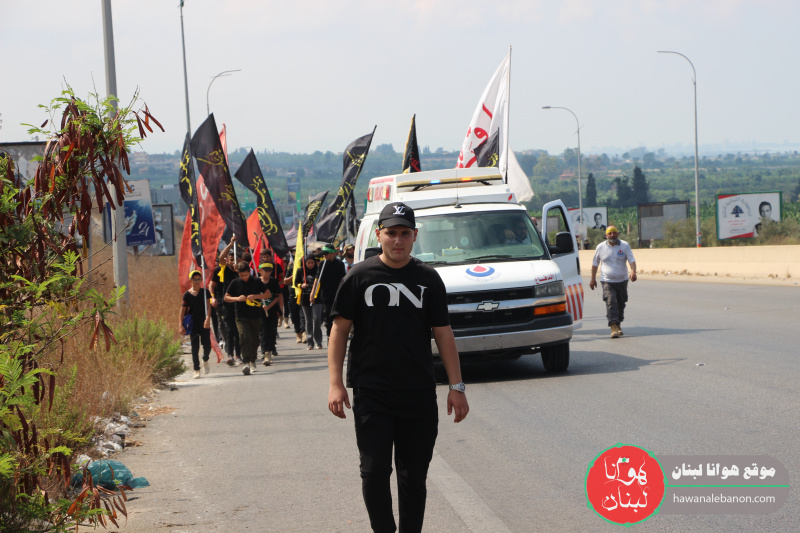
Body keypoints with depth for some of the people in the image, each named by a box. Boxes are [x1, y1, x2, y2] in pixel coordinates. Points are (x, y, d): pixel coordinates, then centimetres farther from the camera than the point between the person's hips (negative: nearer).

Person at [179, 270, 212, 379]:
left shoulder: (205, 292, 1)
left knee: (207, 345, -3)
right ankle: (196, 370, 7)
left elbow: (208, 305, -8)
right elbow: (183, 309, 2)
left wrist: (208, 318, -23)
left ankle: (205, 360, 29)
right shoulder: (187, 294, 0)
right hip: (193, 324, 0)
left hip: (204, 323, 0)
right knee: (195, 347, 0)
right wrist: (181, 325, -4)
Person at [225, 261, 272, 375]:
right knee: (244, 337, -17)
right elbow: (226, 297, 6)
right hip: (241, 317, -2)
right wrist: (237, 298, -13)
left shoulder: (256, 281, 1)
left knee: (254, 339, 9)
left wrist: (256, 296, -12)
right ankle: (246, 363, -25)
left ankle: (252, 362, 26)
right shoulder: (235, 283, 1)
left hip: (255, 316, 2)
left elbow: (268, 294, 4)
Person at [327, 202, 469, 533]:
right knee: (374, 472, -6)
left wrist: (456, 387, 4)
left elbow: (443, 333, 9)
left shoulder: (428, 279, 7)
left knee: (414, 477, 6)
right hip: (371, 394, -2)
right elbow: (340, 329, 3)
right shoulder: (360, 277, 1)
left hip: (419, 394, 2)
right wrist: (336, 383, -5)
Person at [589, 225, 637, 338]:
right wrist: (593, 279, 13)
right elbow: (595, 263, 13)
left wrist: (633, 271, -26)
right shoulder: (600, 247, 3)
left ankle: (618, 324, 32)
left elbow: (631, 260, -7)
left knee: (621, 303, 12)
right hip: (607, 281, -2)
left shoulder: (625, 246, 1)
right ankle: (614, 326, -24)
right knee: (611, 302, -18)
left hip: (622, 280, 2)